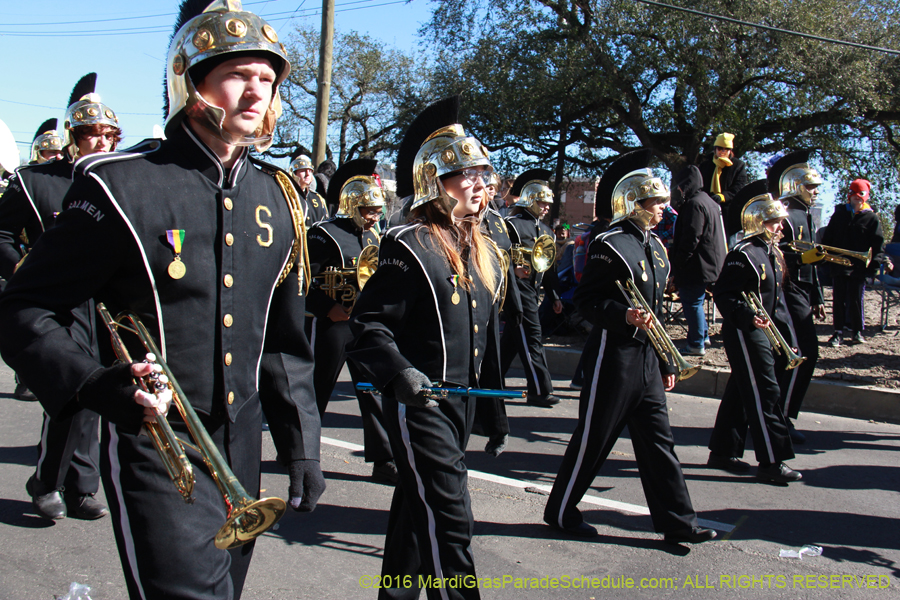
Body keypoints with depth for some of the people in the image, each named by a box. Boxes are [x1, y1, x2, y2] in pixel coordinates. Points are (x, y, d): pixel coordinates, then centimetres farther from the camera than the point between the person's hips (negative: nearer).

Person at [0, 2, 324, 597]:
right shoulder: (121, 186, -12)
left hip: (242, 448, 6)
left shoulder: (278, 198, 5)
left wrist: (304, 442, 9)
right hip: (156, 455, -6)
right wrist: (99, 386, -26)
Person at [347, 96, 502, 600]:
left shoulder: (484, 251, 11)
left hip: (464, 400, 8)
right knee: (450, 518, -9)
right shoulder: (408, 246, -13)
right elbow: (369, 323, -17)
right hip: (420, 402, -8)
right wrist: (399, 372, -32)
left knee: (419, 506, 21)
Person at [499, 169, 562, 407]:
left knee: (512, 337, 13)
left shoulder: (546, 230, 16)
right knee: (531, 337, -7)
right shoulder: (512, 224, -9)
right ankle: (540, 391, -2)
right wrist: (515, 269, -32)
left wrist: (554, 296, 18)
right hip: (519, 288, -8)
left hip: (534, 290, 8)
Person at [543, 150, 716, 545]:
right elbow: (586, 300, -16)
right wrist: (624, 316, -33)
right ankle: (560, 512, 20)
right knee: (593, 439, 3)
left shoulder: (654, 246, 14)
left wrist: (666, 362, 19)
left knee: (658, 439, 10)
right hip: (614, 356, -8)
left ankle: (678, 522, 18)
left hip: (647, 358, 8)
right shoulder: (610, 245, -13)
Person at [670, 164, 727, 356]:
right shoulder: (709, 201, 14)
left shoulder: (694, 204, -18)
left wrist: (677, 263, -16)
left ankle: (696, 345, 4)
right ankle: (703, 336, 31)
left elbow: (691, 239, -23)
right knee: (696, 301, 21)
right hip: (710, 264, 10)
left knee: (692, 303, -2)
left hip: (696, 267, -10)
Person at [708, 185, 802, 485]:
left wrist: (787, 333, 16)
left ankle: (722, 452, 24)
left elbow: (776, 295, 20)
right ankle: (772, 463, -2)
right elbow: (723, 295, -20)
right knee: (765, 393, -8)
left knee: (740, 392, 14)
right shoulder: (743, 254, -15)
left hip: (764, 331, 10)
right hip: (743, 333, -10)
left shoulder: (772, 252, 15)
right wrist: (749, 317, -32)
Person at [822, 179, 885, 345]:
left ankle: (856, 332, 17)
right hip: (838, 265, 2)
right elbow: (828, 238, 12)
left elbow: (878, 244, 0)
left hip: (858, 267, -2)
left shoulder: (872, 218, 2)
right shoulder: (839, 214, 9)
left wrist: (874, 264, -9)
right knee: (838, 299, 4)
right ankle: (838, 332, 11)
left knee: (856, 299, 3)